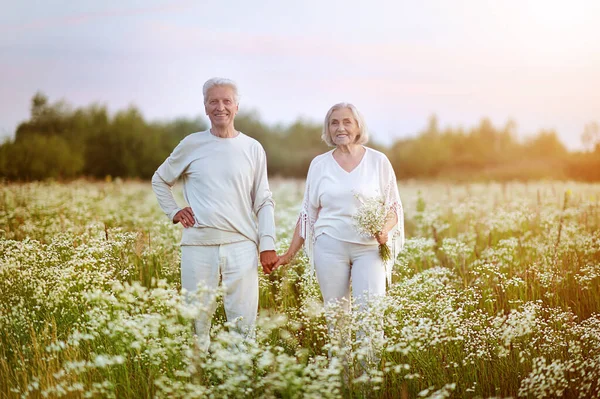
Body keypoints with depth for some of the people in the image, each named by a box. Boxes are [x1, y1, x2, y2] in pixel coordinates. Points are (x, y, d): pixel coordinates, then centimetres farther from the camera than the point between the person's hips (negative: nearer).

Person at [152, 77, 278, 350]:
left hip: (241, 245, 0)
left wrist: (268, 245, 0)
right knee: (197, 322, 6)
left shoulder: (253, 149, 7)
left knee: (244, 324, -2)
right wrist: (174, 212, 6)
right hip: (198, 245, 0)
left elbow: (264, 202, 9)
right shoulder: (191, 145, 6)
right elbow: (160, 180, 21)